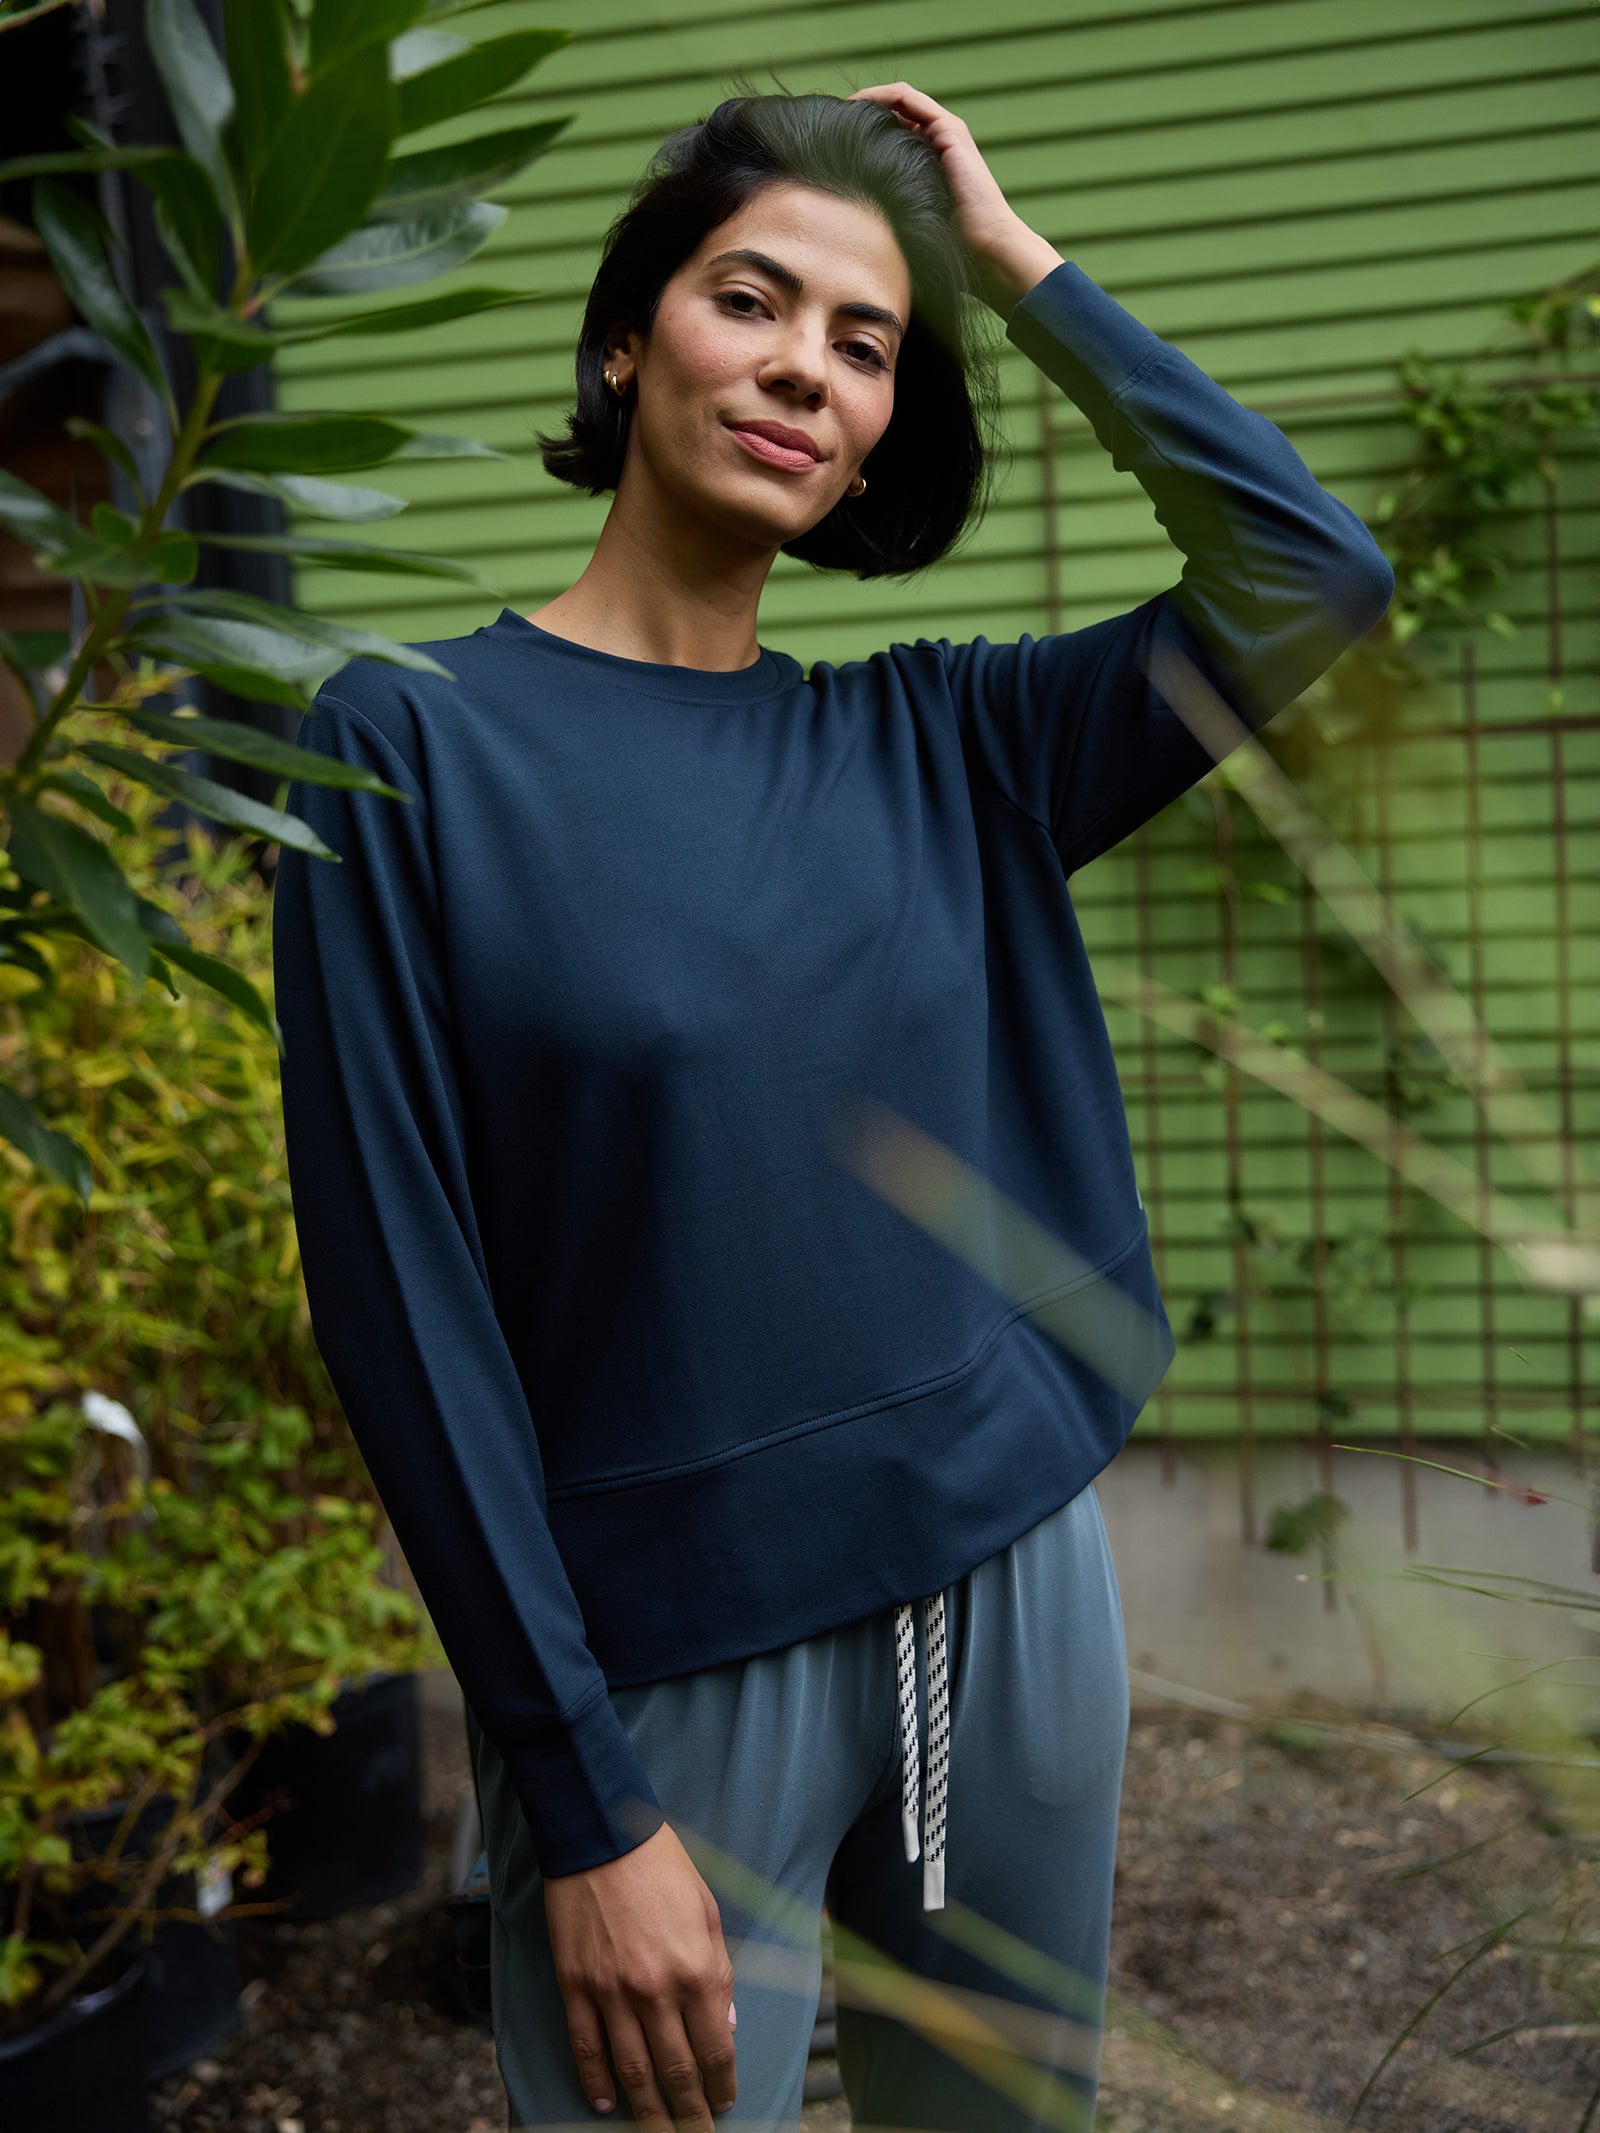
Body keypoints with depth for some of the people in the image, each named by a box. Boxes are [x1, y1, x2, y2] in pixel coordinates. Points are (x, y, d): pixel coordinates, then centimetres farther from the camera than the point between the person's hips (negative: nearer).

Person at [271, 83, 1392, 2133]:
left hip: (1018, 1593, 5)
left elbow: (1311, 573, -3)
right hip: (668, 1664, -4)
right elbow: (406, 1293, -11)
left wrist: (1017, 261, 1)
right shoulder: (412, 744, -8)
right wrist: (580, 1800, -13)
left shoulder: (929, 740, 4)